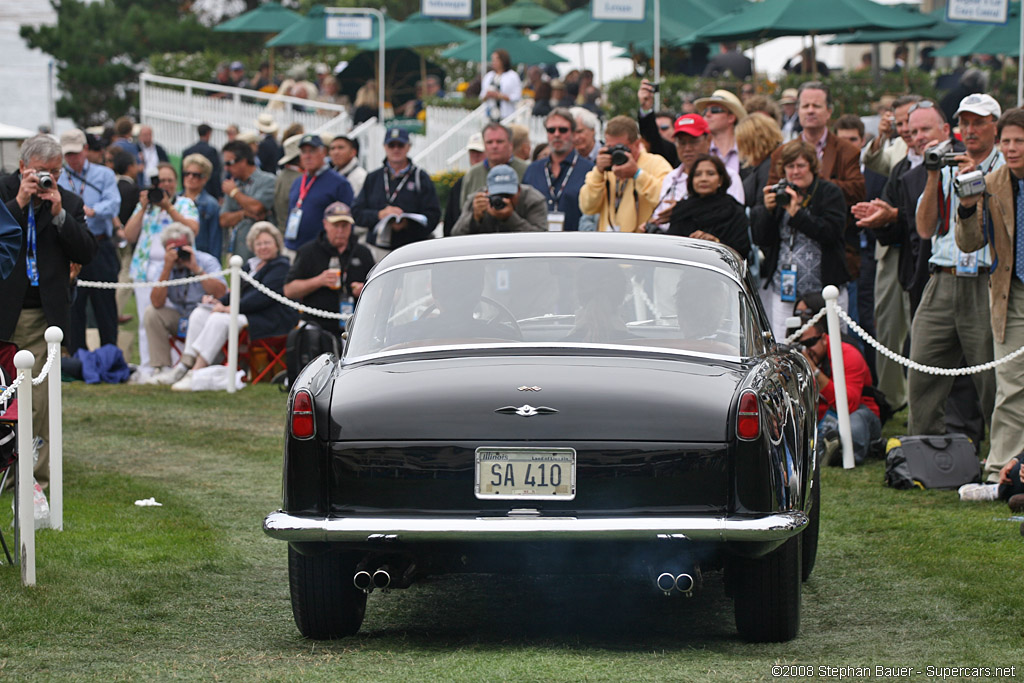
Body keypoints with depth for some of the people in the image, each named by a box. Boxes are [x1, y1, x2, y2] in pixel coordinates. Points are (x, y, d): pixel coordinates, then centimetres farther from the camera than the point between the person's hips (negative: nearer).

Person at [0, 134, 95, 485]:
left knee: (39, 400, -4)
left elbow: (86, 253, 1)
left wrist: (59, 214, -9)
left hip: (43, 315, 1)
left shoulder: (69, 203, 9)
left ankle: (36, 472, 2)